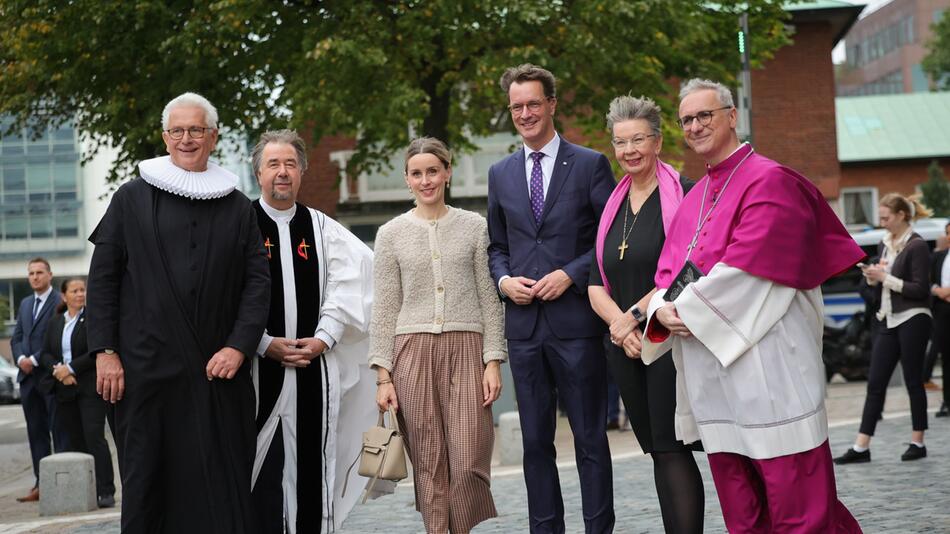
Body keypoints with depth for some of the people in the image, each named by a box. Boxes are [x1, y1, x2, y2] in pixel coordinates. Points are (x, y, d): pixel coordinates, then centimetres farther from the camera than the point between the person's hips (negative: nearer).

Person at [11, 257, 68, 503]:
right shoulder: (25, 304, 18)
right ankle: (41, 484, 12)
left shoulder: (61, 302, -7)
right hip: (28, 377, 7)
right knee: (36, 432, 8)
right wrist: (21, 359, -4)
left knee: (60, 431, -3)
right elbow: (16, 338, 15)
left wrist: (34, 360, -15)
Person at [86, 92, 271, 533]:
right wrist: (105, 351, -5)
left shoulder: (237, 207, 10)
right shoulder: (132, 198, 6)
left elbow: (258, 280, 5)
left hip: (217, 369, 1)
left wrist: (239, 345, -7)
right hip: (147, 363, -1)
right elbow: (102, 277, 3)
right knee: (147, 480, 3)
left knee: (221, 485, 1)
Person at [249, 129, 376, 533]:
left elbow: (348, 286, 4)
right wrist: (265, 344, -13)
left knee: (313, 463, 4)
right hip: (259, 366, -3)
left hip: (315, 366, 3)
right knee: (262, 465, -3)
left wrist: (323, 339, -8)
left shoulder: (322, 228, 12)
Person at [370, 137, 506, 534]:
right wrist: (383, 374, 1)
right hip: (413, 351, 0)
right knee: (429, 465, 0)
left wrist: (493, 362, -2)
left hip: (466, 348, 0)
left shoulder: (474, 227, 7)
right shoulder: (391, 233, 8)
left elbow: (489, 299, 6)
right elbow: (385, 308, 8)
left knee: (469, 463, -9)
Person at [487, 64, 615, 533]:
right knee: (535, 441, 8)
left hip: (575, 320, -4)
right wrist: (504, 279, -2)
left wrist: (571, 274, -13)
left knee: (590, 437, 2)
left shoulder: (590, 164, 0)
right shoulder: (500, 173, 13)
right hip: (523, 323, 4)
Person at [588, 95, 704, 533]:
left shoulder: (683, 196, -5)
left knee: (672, 450, -10)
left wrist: (635, 315, -14)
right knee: (657, 451, 8)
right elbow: (596, 285, 10)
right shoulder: (612, 206, 14)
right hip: (625, 346, 6)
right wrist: (620, 325, -8)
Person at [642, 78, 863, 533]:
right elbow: (670, 271, 15)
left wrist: (690, 311, -10)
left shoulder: (768, 181, -5)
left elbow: (746, 266, -15)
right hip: (710, 374, 7)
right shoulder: (695, 198, 18)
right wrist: (663, 309, -6)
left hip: (765, 366, -7)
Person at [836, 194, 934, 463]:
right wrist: (872, 277, -2)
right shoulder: (884, 244, 12)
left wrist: (885, 278, -17)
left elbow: (920, 289, -16)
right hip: (889, 320, 8)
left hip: (912, 320, -7)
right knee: (875, 382, 3)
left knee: (913, 381, 1)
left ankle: (918, 442, 13)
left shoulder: (917, 245, -11)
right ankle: (861, 448, 2)